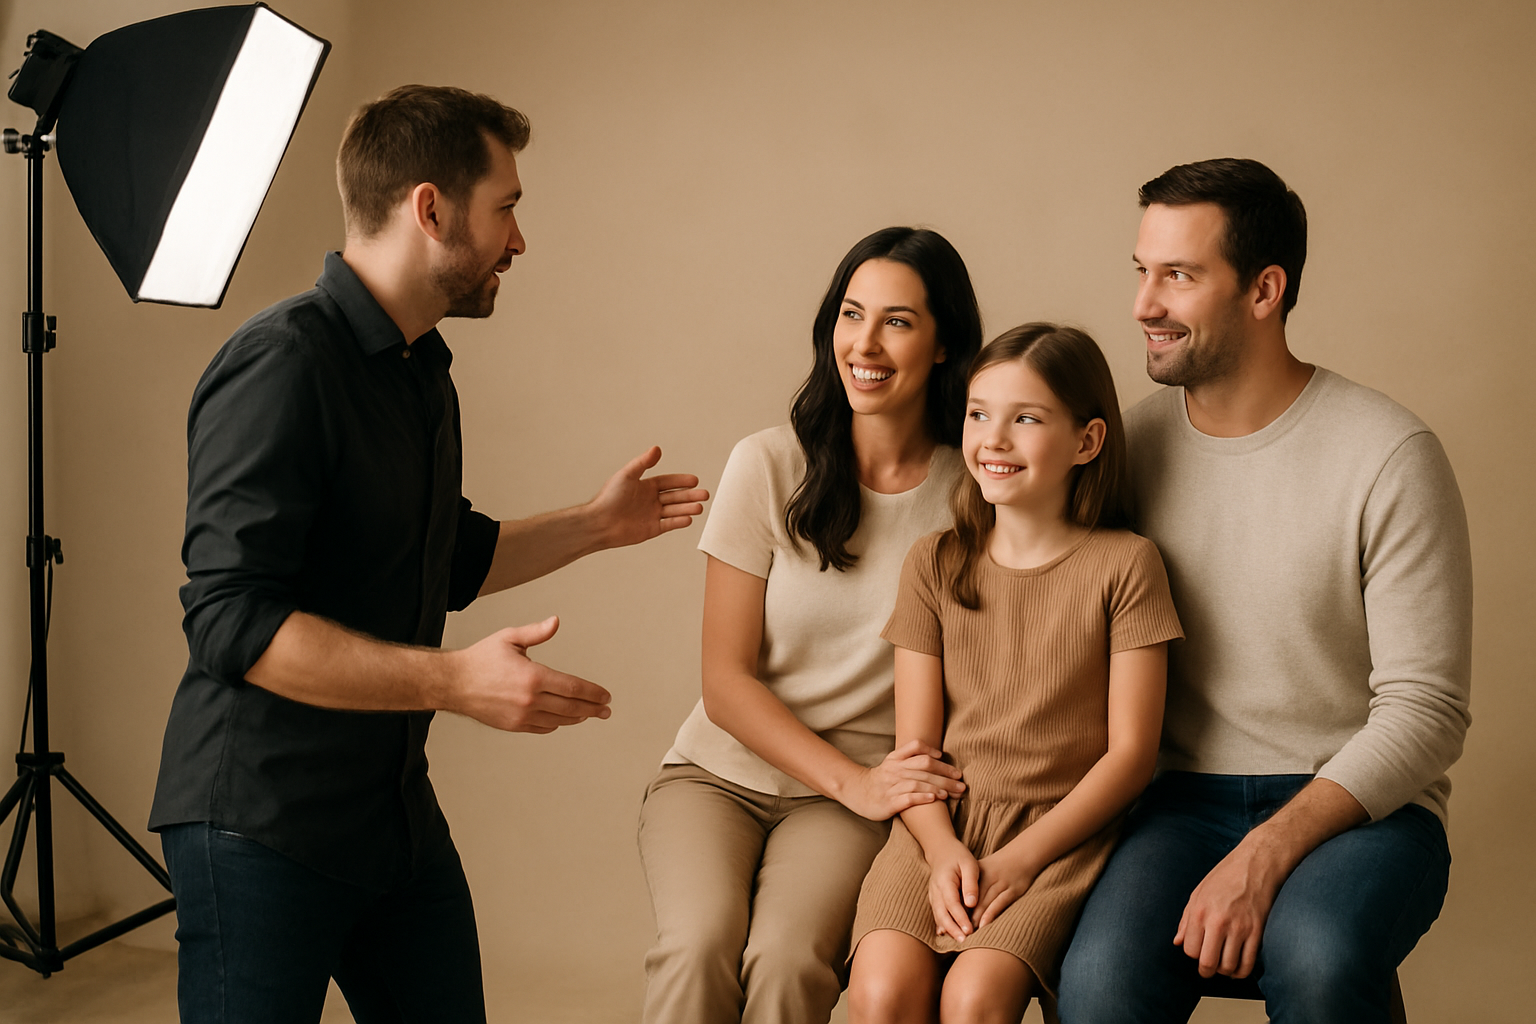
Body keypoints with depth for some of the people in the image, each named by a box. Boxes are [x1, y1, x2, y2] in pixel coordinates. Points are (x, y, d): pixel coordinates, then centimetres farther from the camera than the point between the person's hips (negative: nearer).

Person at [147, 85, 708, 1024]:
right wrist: (456, 681, -30)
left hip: (399, 809, 9)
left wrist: (594, 525, 25)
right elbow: (234, 621, -25)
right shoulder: (282, 364, -18)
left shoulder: (425, 374, 13)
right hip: (263, 828, -8)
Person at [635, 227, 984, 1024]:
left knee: (787, 958, -28)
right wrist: (854, 781, -14)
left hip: (856, 797, 0)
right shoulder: (769, 466, -5)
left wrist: (897, 785, -14)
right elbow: (727, 680, -3)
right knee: (700, 944, -29)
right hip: (721, 773, 0)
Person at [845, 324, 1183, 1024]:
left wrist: (1020, 857, -12)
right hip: (942, 822, 3)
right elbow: (915, 744, 5)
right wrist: (943, 848, -13)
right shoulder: (934, 563, 7)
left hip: (1062, 831, -2)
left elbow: (1131, 750, -4)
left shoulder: (1123, 565, -2)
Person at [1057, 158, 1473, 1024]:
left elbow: (1425, 711, -10)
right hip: (1185, 796, 2)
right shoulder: (1133, 441, 5)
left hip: (1358, 805, -2)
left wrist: (1265, 855, -21)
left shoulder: (1390, 455, -8)